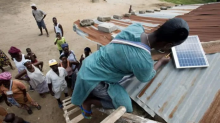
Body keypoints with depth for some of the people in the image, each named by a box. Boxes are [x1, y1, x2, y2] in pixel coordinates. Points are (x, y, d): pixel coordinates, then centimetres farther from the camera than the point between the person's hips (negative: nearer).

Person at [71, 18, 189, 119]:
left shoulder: (136, 27, -13)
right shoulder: (144, 61, -31)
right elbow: (145, 78, -4)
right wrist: (161, 62, 11)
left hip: (91, 62, 8)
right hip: (93, 78, -7)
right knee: (125, 107, 0)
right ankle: (88, 101, 11)